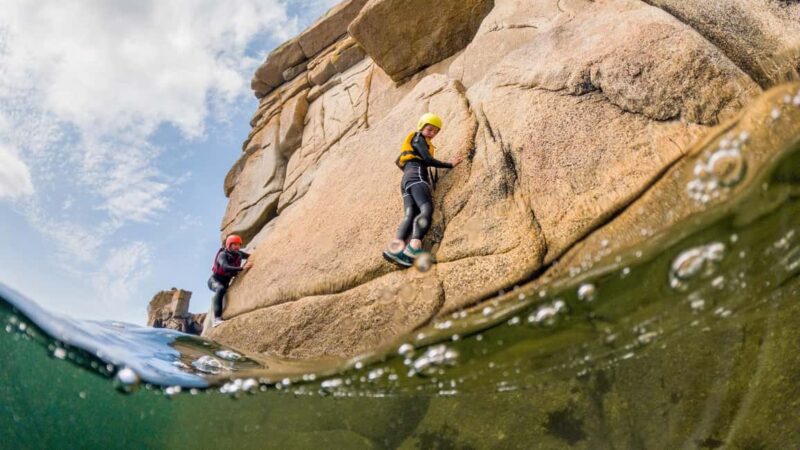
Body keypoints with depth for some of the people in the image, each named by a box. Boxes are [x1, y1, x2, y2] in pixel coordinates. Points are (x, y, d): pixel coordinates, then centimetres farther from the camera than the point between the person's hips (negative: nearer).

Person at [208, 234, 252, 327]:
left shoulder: (239, 254, -8)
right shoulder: (223, 255, -25)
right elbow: (225, 267, -44)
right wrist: (242, 268, -55)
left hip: (226, 282, 7)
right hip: (214, 280, -7)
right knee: (221, 289, -34)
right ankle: (217, 318, -42)